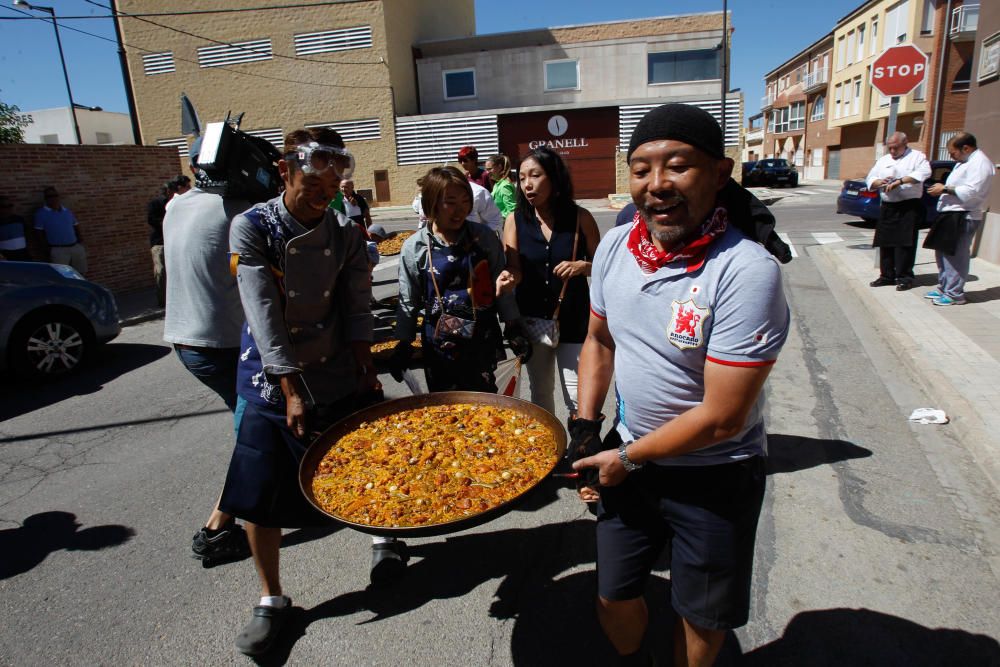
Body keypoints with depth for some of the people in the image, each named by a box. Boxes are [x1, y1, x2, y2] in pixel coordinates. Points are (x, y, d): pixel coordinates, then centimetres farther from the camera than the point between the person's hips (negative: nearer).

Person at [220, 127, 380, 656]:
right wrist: (291, 391, -18)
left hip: (341, 379, 2)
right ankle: (272, 600, 25)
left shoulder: (347, 234, -1)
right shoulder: (252, 228, -11)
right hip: (273, 385, -2)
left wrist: (366, 373, -10)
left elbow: (356, 311, -1)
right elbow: (264, 316, -16)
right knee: (260, 499, 3)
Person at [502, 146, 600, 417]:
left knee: (577, 398, -2)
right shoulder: (515, 220, -2)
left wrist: (582, 266, -18)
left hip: (573, 321, -2)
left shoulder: (580, 217, -5)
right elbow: (514, 269, -11)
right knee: (540, 393, 18)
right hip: (532, 320, 2)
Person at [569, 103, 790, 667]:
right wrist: (586, 429, 0)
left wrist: (627, 458, -13)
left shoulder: (747, 272, -26)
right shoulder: (615, 245, -7)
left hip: (714, 476, -4)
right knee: (615, 597, 20)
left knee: (703, 614, 18)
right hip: (630, 456, 5)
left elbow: (721, 417, -25)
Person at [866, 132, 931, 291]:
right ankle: (887, 275, 15)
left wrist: (900, 181, -26)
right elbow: (870, 179, 13)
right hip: (887, 207, 5)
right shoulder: (883, 160, 17)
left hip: (909, 207, -5)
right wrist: (880, 182, -9)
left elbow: (923, 173, -16)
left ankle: (904, 277, 0)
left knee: (905, 243, -6)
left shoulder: (917, 157, 2)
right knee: (885, 242, 5)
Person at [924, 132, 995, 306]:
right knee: (942, 253, 15)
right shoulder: (965, 162, 20)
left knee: (956, 256, -7)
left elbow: (972, 191, -21)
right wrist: (943, 189, 9)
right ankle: (944, 288, 25)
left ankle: (954, 294, -1)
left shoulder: (980, 163, -12)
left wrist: (945, 189, -16)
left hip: (963, 217, -10)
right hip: (951, 214, 10)